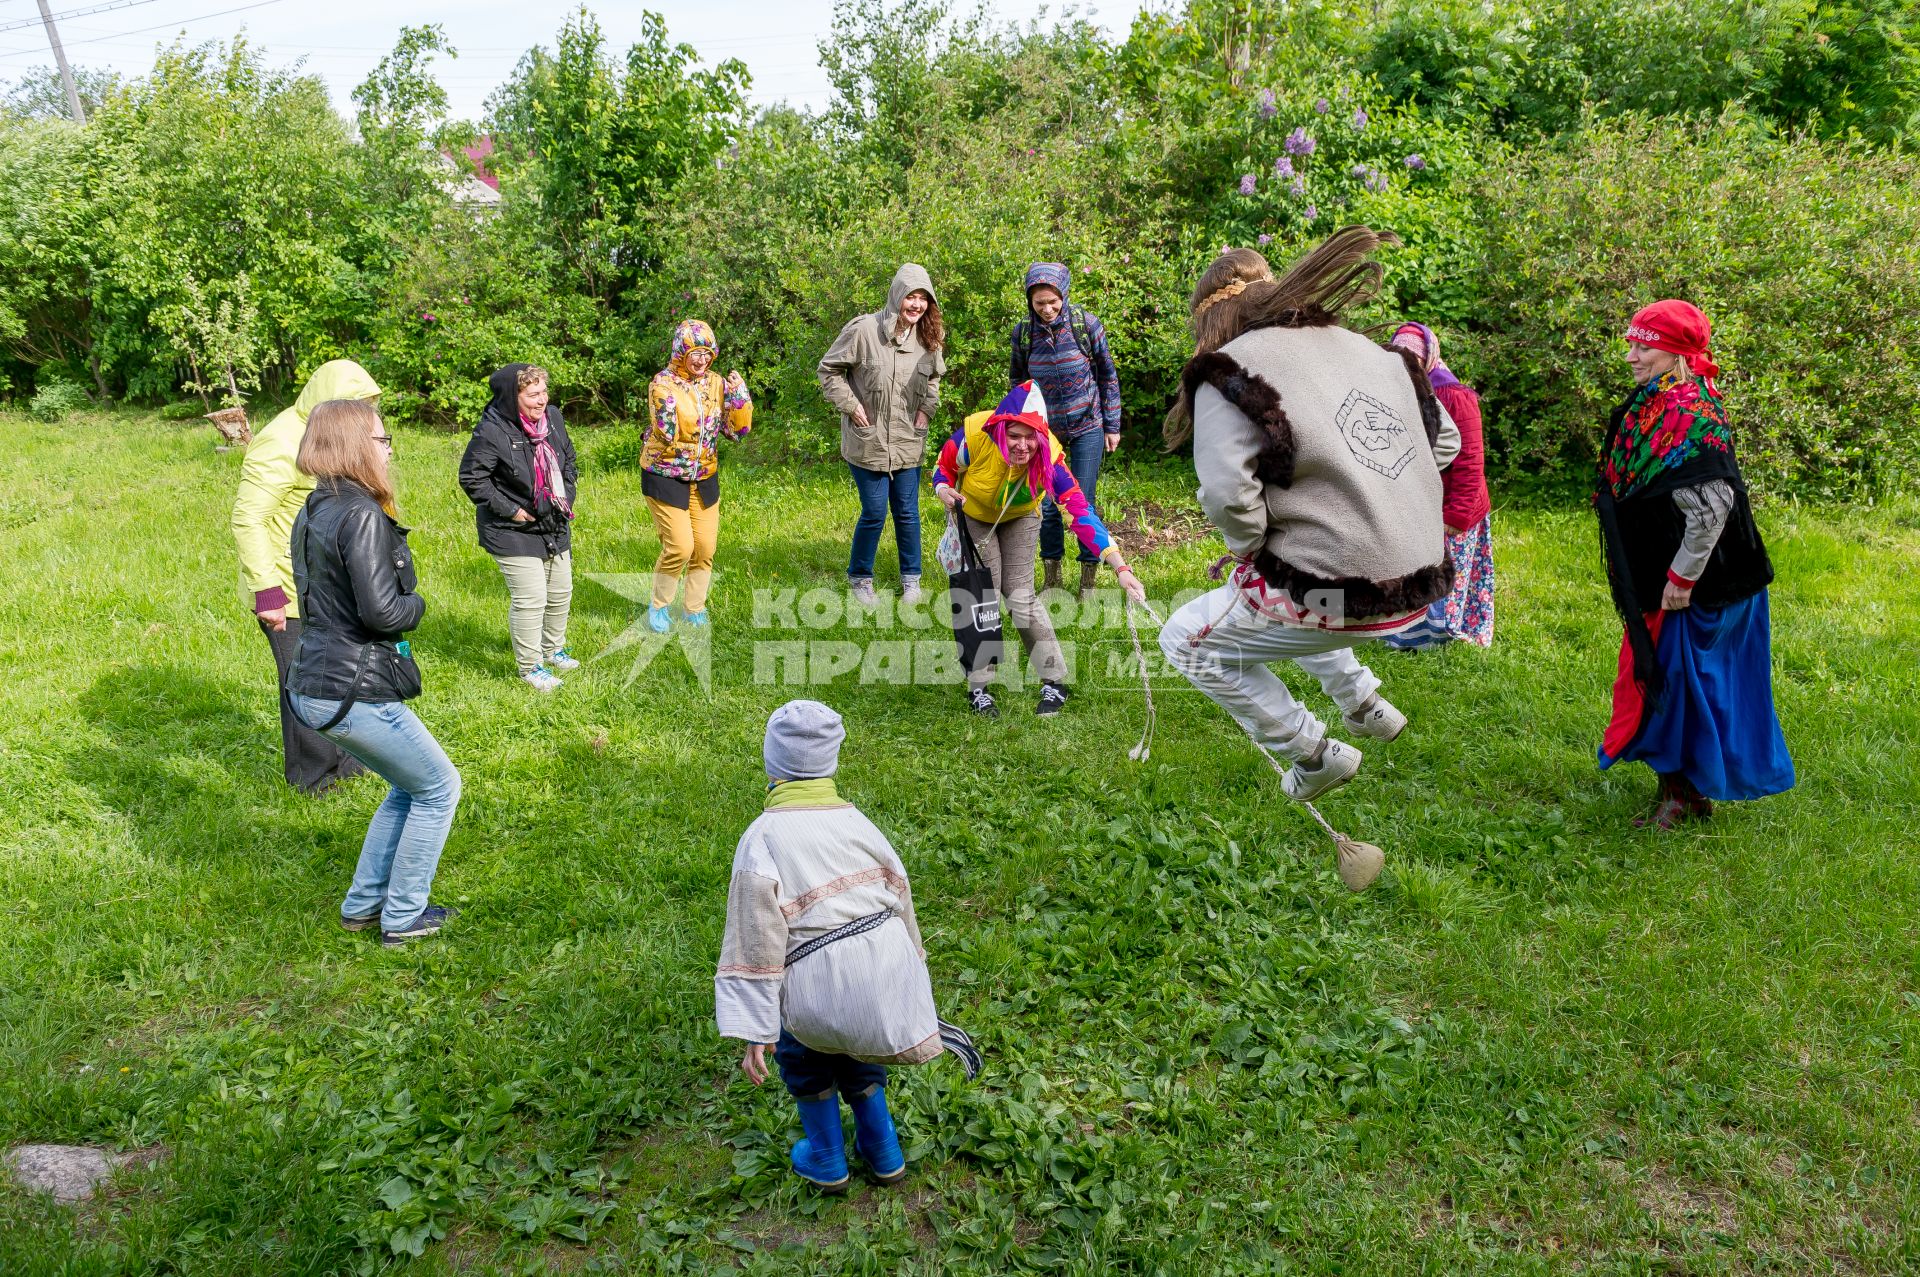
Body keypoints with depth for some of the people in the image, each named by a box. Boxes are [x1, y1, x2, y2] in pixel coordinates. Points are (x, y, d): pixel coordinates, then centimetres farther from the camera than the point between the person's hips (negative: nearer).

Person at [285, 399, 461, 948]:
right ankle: (403, 917, 17)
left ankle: (364, 903, 30)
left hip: (313, 684, 9)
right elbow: (381, 611, -24)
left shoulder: (316, 511, 11)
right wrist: (417, 604, -3)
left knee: (410, 786, 24)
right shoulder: (362, 516, -19)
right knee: (438, 787, 9)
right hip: (353, 691, -9)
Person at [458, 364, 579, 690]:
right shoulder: (492, 432, -23)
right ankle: (529, 667, 10)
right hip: (514, 531, -7)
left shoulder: (552, 416, -2)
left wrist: (569, 495, 5)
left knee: (561, 592, 17)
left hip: (555, 527, 7)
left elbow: (568, 458, 16)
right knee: (530, 599, -7)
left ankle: (553, 649, 40)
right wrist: (509, 510, -16)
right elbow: (471, 478, -16)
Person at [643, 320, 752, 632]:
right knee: (680, 546, -11)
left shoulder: (716, 383, 2)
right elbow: (666, 435, -20)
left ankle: (695, 609, 23)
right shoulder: (663, 383, -13)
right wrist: (665, 403, -29)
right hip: (666, 477, -5)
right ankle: (659, 607, 11)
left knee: (705, 547, 4)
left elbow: (737, 430, -2)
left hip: (704, 478, 5)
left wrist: (739, 396, -13)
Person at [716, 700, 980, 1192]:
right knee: (854, 1050, 32)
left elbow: (756, 939, -13)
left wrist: (753, 1030, -9)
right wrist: (909, 974, 29)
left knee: (802, 1053, 28)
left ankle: (826, 1161, 38)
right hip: (888, 972, 4)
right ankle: (883, 1155, 43)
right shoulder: (856, 820, 5)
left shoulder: (763, 837, -9)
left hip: (822, 988, -4)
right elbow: (901, 897, 14)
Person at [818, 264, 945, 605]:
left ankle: (911, 578, 25)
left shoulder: (929, 338, 0)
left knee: (907, 512, 9)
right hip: (868, 440, -4)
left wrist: (926, 409, 5)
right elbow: (829, 369, -6)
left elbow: (934, 377, 20)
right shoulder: (864, 329, -16)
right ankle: (860, 577, 20)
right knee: (874, 513, -1)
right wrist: (851, 406, -11)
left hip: (908, 442, 4)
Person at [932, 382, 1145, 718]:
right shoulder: (974, 435, -35)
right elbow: (944, 466, -12)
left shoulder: (1049, 457, -35)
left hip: (1020, 517, 0)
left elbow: (1081, 513, -41)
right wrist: (944, 490, -36)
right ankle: (978, 689, 4)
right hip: (973, 516, 0)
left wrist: (1120, 567, -49)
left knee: (1019, 595, -7)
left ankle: (1054, 683, 7)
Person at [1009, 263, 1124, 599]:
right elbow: (1017, 380, 10)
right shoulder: (1023, 332, -5)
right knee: (1045, 505, 3)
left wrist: (1112, 426, 0)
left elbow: (1108, 376, -1)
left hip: (1087, 427, -2)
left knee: (1084, 504, -1)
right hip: (1045, 429, 2)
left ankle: (1088, 583, 12)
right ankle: (1051, 580, 19)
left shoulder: (1086, 323, -11)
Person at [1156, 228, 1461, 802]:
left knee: (1188, 641, 12)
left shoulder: (1231, 370, -11)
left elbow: (1227, 492, -24)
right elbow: (1445, 439, 19)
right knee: (1281, 595, 35)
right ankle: (1365, 706, 34)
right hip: (1421, 586, 8)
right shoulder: (1368, 350, 10)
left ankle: (1316, 755, 14)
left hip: (1342, 597, -8)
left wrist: (1250, 549, -5)